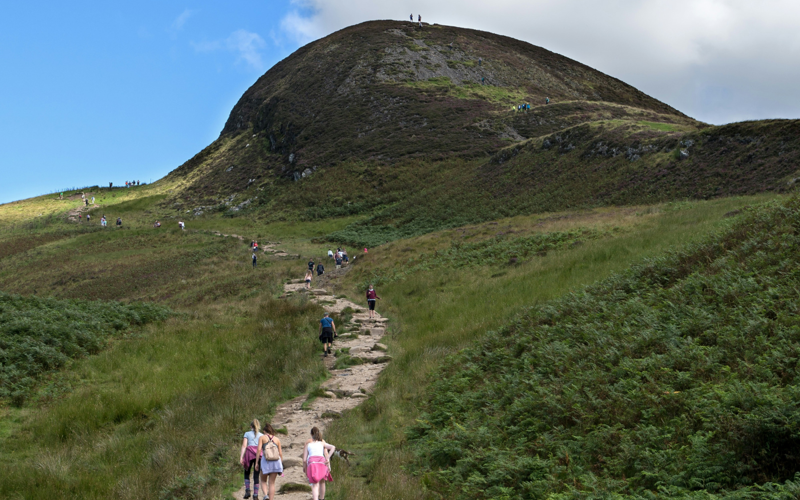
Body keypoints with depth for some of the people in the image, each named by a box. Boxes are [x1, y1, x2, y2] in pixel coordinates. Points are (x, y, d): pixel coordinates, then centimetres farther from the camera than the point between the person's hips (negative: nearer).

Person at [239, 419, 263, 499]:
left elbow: (244, 445, 0)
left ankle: (247, 490, 0)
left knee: (247, 473, 16)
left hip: (249, 453, -1)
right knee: (256, 475, 3)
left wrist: (241, 457, -5)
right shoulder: (261, 435, 16)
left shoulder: (247, 434, 11)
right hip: (259, 454, 1)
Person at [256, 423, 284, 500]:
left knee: (263, 481, 16)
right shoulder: (277, 439, 13)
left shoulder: (262, 437, 6)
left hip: (265, 461, -2)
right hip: (276, 461, 2)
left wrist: (256, 462, -3)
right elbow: (280, 453, 9)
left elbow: (259, 449, -6)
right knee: (272, 483, 7)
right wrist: (281, 465, 16)